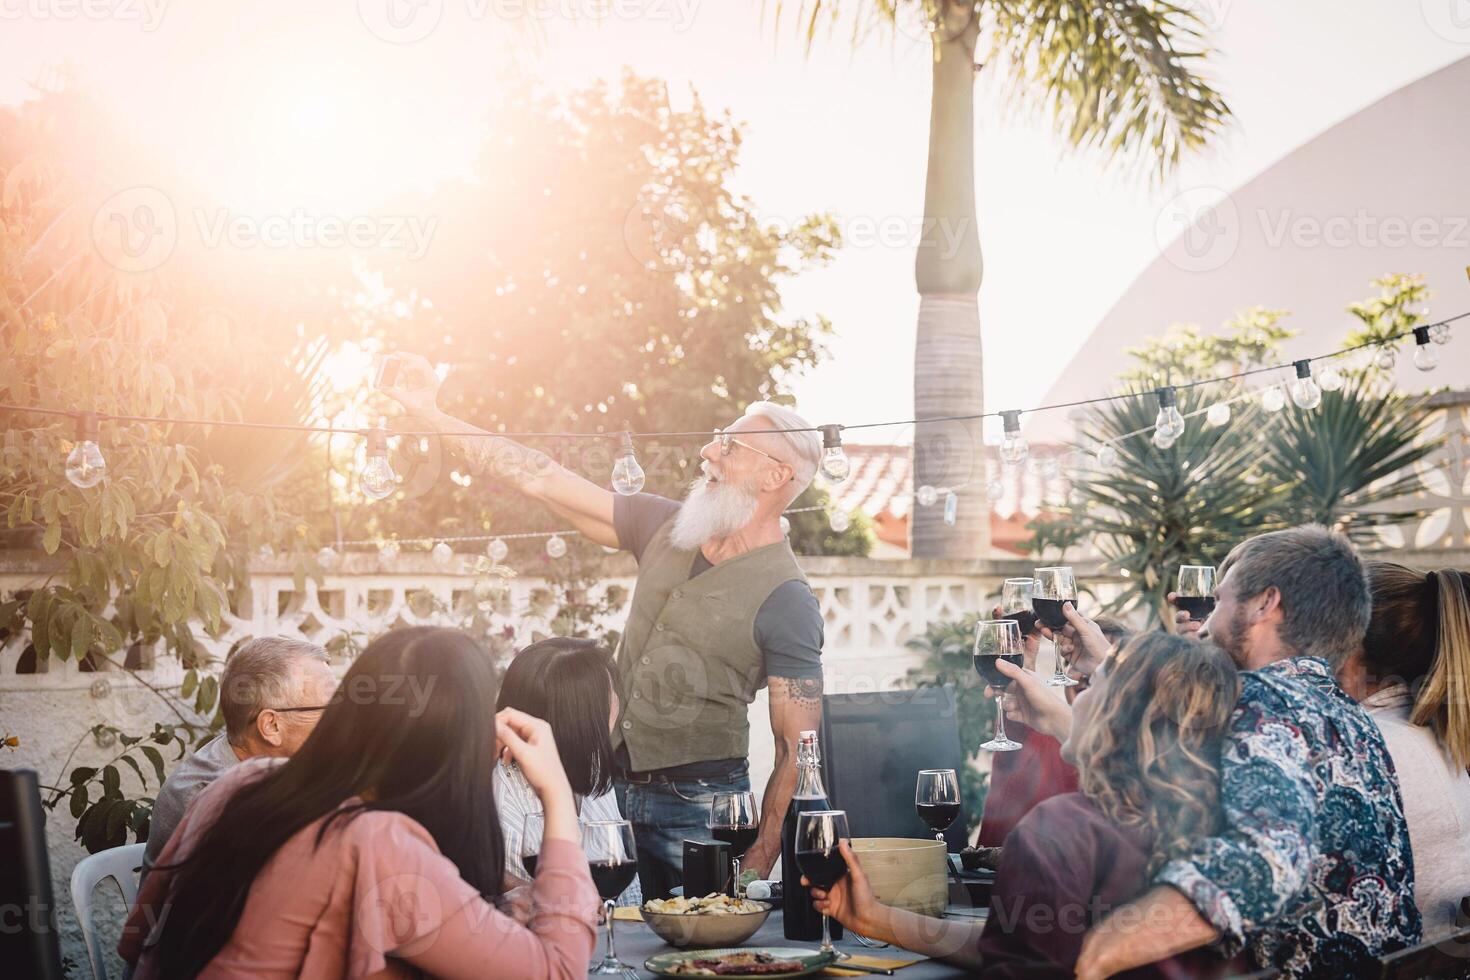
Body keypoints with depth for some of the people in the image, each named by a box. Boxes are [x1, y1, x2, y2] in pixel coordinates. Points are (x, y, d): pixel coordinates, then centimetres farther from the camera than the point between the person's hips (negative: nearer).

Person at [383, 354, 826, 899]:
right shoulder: (665, 526, 5)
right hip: (612, 787, 6)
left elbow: (798, 752, -13)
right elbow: (541, 480, 5)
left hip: (696, 807, -5)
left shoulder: (786, 601, -13)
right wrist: (429, 412, 3)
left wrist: (759, 863, -20)